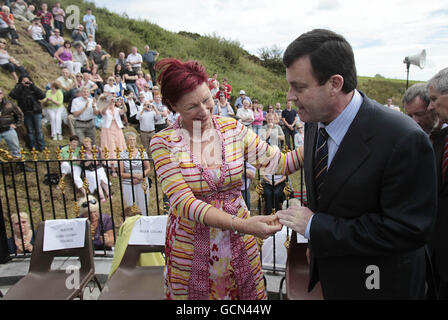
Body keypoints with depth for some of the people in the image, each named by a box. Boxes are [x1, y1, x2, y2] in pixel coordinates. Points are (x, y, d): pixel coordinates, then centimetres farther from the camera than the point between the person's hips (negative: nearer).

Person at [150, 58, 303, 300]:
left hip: (239, 243, 3)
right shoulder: (163, 143, -14)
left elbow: (280, 163, -7)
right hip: (191, 244, -2)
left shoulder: (234, 130, -5)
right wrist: (240, 223, -33)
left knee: (248, 292, 20)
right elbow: (184, 202, -22)